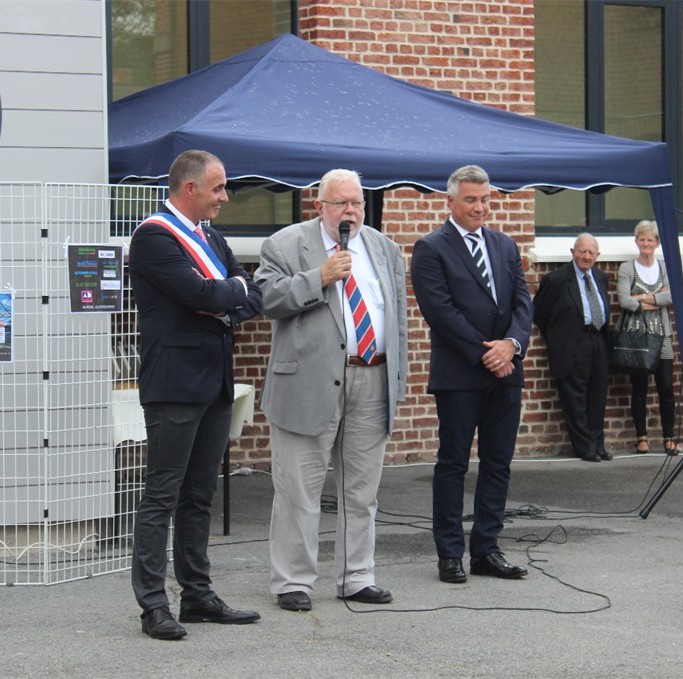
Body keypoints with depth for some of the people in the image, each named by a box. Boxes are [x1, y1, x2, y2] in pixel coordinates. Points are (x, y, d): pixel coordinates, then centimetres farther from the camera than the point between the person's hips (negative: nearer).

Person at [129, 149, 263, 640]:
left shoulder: (211, 238, 17)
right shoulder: (155, 236, -11)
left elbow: (255, 299, 11)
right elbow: (203, 296, -22)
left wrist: (223, 306, -9)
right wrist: (235, 290, -2)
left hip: (215, 382, 9)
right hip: (175, 383, -9)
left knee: (199, 497, 13)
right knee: (162, 497, -5)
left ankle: (198, 595, 19)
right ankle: (153, 606, -3)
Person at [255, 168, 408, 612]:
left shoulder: (385, 250, 15)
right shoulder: (286, 246, 0)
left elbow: (399, 317, 17)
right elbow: (267, 298, -12)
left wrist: (398, 379, 12)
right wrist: (319, 279, -18)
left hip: (373, 382, 5)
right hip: (309, 385, -4)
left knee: (362, 491, 10)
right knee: (299, 490, -2)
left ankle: (358, 579, 19)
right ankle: (293, 582, 7)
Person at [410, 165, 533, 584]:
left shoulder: (505, 246, 15)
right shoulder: (431, 249, -4)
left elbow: (523, 301, 9)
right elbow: (440, 311, -12)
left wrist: (512, 343, -10)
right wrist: (484, 353, -13)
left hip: (505, 372, 6)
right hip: (458, 376, -6)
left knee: (498, 463, 8)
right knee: (453, 464, 1)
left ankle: (487, 549, 15)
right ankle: (450, 554, 6)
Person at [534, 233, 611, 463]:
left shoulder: (600, 277, 13)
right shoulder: (556, 279, -8)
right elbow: (538, 313, -3)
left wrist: (602, 334, 15)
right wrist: (555, 339, 1)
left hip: (598, 343, 6)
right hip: (572, 346, -6)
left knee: (598, 396, 9)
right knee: (575, 398, -3)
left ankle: (597, 443, 16)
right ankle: (584, 446, 2)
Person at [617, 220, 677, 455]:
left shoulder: (665, 268, 10)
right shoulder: (627, 269, 1)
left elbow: (673, 295, -7)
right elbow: (624, 301, -12)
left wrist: (645, 299, -13)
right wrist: (658, 301, -8)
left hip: (661, 338, 2)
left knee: (666, 388, -2)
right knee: (639, 390, 2)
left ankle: (669, 438, 3)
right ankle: (642, 438, 7)